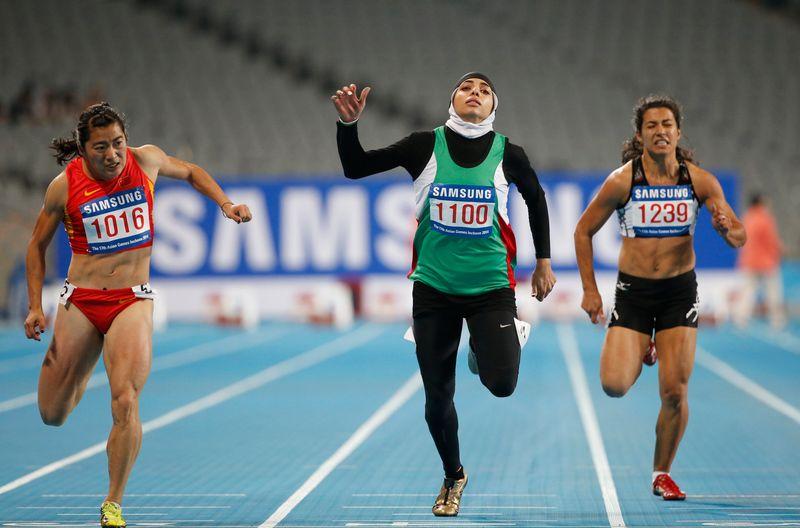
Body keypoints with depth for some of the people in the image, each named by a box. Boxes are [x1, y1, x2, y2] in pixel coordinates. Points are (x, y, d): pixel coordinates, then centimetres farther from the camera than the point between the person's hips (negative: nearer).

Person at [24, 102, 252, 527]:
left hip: (133, 301, 0)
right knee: (53, 415, 7)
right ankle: (79, 375, 45)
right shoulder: (64, 186, -6)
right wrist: (35, 306, 1)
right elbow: (37, 245, 8)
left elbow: (190, 172, 20)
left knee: (126, 404, -19)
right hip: (80, 301, 1)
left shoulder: (146, 160, -3)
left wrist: (225, 204, 7)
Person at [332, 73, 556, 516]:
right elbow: (355, 168, -4)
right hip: (433, 287, 1)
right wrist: (348, 124, -21)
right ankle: (453, 478, 31)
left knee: (502, 384, -16)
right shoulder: (426, 145, -3)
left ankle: (484, 350, 21)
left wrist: (543, 261, 19)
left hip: (491, 285, 0)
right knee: (438, 396, 5)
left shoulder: (508, 154, -2)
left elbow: (536, 198, 16)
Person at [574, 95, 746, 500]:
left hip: (680, 290, 1)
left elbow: (739, 237, 1)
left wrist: (726, 228, -23)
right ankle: (639, 351, 25)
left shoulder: (700, 181, -5)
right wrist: (589, 290, -1)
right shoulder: (621, 181, -9)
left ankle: (662, 473, 18)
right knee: (614, 385, -12)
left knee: (674, 392, -3)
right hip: (633, 290, -1)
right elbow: (583, 231, 2)